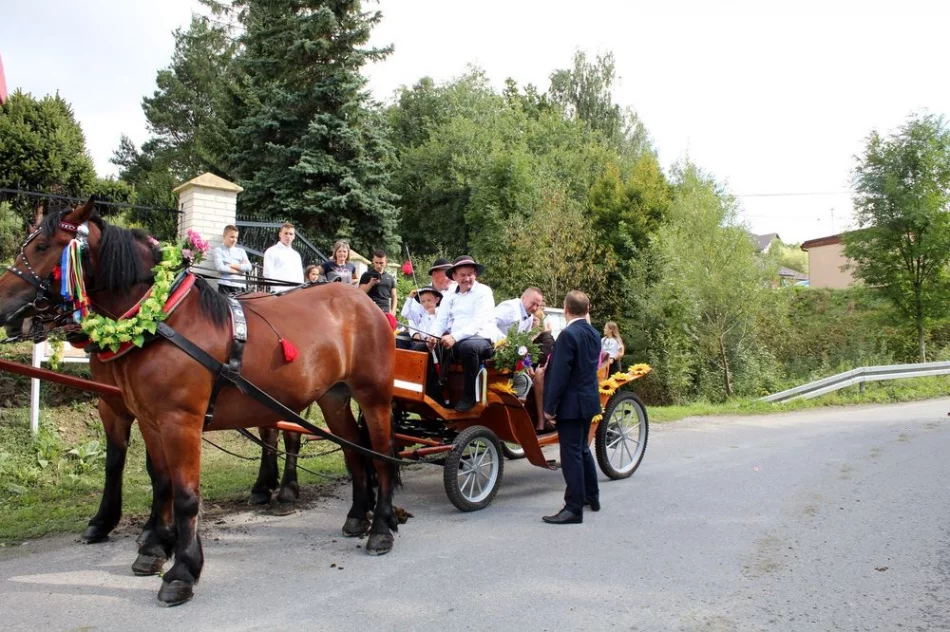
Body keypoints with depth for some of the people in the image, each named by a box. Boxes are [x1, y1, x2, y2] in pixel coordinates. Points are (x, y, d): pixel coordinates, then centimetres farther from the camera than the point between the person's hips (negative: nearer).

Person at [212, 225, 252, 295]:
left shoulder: (241, 251, 18)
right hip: (225, 286, -3)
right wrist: (240, 269, -3)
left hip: (240, 286, 3)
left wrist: (232, 266, -5)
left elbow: (248, 267, 3)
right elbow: (220, 268, -9)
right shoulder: (218, 250, 7)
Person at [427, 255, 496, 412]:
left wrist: (455, 337, -28)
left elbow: (479, 322, -16)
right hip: (454, 341, 6)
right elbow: (441, 321, 9)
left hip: (480, 339, -6)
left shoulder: (484, 292, -3)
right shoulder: (450, 296, 15)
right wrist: (434, 336, -15)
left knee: (467, 346, -39)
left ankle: (470, 395, -21)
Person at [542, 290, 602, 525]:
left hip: (572, 403, -9)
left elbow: (560, 374, -20)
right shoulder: (593, 334, 8)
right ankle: (591, 497, 35)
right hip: (589, 400, 9)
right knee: (582, 449, 22)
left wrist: (550, 407, -15)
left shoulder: (568, 334, -18)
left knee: (571, 454, -4)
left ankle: (574, 508, 0)